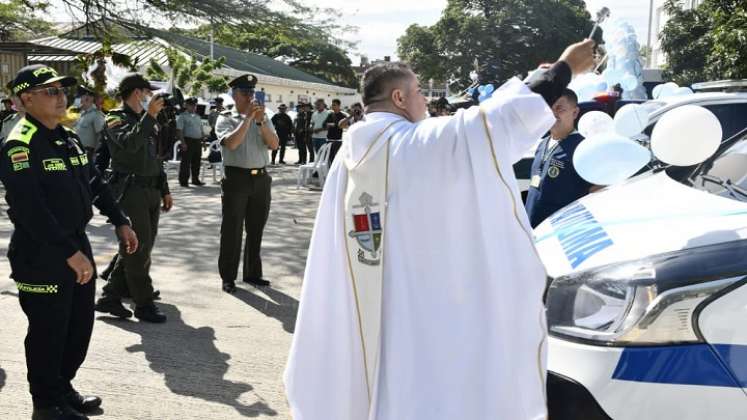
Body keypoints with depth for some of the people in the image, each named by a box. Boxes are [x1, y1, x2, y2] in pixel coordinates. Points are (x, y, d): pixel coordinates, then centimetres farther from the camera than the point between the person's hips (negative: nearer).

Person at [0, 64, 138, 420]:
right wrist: (70, 253, -28)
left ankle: (63, 388, 37)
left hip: (77, 244, 9)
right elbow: (31, 210, -26)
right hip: (41, 255, -9)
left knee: (80, 325, 18)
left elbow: (94, 183, 20)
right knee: (48, 333, 5)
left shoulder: (68, 138, 10)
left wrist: (120, 221, 14)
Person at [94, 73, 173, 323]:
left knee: (142, 248, 10)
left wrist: (165, 190, 22)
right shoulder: (116, 119, -6)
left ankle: (110, 298, 19)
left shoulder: (145, 121, 20)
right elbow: (129, 143, -28)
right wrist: (149, 117, -26)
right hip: (131, 191, -9)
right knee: (138, 250, -5)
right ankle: (144, 304, 5)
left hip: (151, 192, 9)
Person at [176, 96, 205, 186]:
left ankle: (195, 180, 21)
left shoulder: (197, 117, 19)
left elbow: (201, 130, 24)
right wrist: (183, 143, -19)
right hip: (188, 141, -7)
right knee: (186, 162, -4)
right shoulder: (182, 116, -3)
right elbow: (179, 130, -11)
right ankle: (183, 181, 1)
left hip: (198, 141, 7)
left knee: (197, 162, 11)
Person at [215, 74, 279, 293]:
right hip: (236, 178, -4)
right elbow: (231, 143, -19)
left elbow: (274, 145, -3)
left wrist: (260, 120, -14)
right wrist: (248, 117, -18)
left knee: (256, 230, 12)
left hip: (261, 178, 4)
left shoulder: (263, 119, 12)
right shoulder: (226, 119, 0)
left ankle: (252, 273, 25)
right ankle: (228, 277, 12)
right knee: (232, 230, 2)